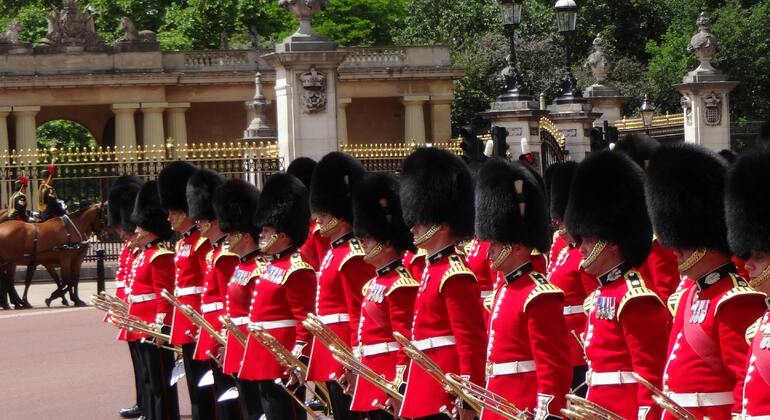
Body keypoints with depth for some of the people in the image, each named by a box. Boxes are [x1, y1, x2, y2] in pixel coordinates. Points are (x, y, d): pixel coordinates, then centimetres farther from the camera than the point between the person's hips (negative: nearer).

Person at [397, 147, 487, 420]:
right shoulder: (434, 268, 16)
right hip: (428, 394, 10)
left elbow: (472, 342, -19)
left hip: (446, 397, -10)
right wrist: (408, 388, 24)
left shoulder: (454, 276, -15)